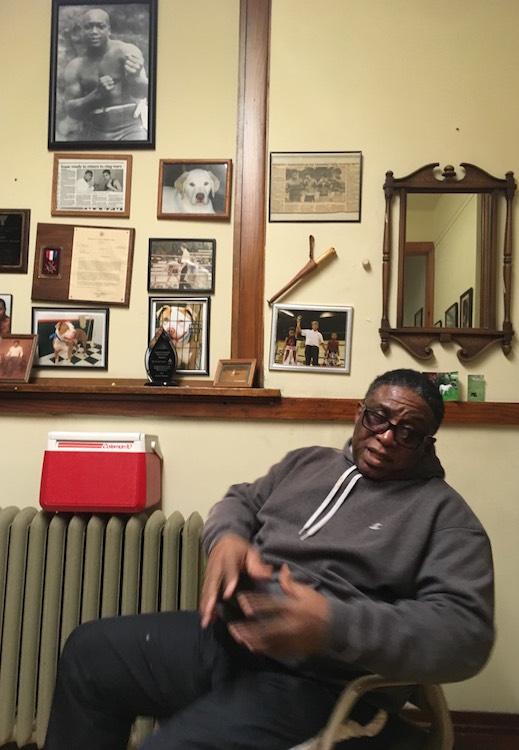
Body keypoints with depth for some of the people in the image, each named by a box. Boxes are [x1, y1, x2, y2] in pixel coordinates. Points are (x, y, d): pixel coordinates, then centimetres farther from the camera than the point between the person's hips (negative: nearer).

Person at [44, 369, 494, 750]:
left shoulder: (443, 512, -5)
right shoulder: (307, 461, 13)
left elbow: (466, 630, -15)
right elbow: (242, 500, 19)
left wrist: (335, 624, -29)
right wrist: (227, 538, -8)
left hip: (318, 684, -6)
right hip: (228, 636, 7)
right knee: (90, 650, 7)